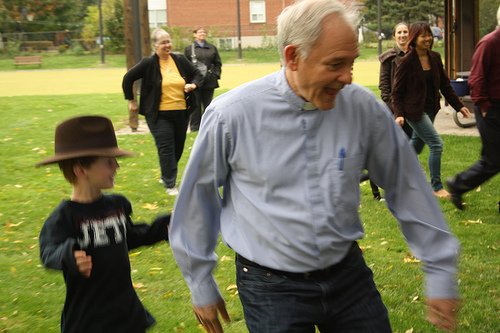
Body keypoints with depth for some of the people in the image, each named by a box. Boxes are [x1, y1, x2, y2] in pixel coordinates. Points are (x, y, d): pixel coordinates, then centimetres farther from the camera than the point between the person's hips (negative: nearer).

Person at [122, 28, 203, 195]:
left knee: (178, 148, 14)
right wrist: (131, 100, 4)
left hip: (181, 112, 5)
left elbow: (197, 74, 15)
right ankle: (170, 185, 2)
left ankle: (166, 176, 37)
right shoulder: (148, 63, -7)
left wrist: (194, 84, -5)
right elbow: (128, 78, 0)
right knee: (166, 149, -7)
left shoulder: (180, 60, 4)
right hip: (159, 115, -4)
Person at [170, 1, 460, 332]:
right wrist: (201, 285, 7)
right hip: (270, 287, -2)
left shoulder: (364, 107, -8)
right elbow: (197, 199, -2)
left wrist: (441, 272, 8)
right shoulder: (231, 115, -15)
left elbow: (407, 187, 3)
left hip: (349, 273, 3)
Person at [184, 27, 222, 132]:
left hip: (209, 81, 3)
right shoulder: (189, 48, 3)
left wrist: (216, 74, 0)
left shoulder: (212, 48, 12)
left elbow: (217, 63, 13)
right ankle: (195, 126, 8)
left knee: (208, 104, 8)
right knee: (195, 105, 0)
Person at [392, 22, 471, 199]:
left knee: (416, 146, 18)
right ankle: (437, 187, -1)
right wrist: (399, 114, -22)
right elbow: (396, 91, -11)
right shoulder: (406, 62, -14)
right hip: (414, 110, -7)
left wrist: (458, 106, 9)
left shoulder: (435, 58, 4)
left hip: (430, 109, 7)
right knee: (436, 144, -12)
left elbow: (444, 84, 11)